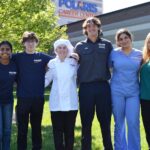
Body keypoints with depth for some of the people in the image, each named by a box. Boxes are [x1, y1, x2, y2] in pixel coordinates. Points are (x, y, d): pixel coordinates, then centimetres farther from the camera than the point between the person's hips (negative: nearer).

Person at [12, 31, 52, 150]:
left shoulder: (42, 57, 4)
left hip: (38, 97, 1)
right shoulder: (18, 57, 2)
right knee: (22, 127, 7)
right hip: (23, 98, -1)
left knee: (37, 126, 14)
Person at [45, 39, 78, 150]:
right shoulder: (51, 63, 6)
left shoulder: (74, 62, 6)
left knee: (69, 130, 6)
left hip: (71, 102, 0)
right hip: (56, 102, 0)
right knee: (58, 130, 2)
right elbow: (46, 80, 7)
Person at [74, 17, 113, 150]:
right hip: (86, 87, 0)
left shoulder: (107, 44, 7)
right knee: (86, 121, 8)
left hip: (103, 86, 0)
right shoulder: (80, 46, 6)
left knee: (105, 120, 8)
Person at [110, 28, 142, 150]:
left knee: (133, 123, -3)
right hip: (117, 92, 0)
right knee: (119, 123, 8)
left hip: (133, 92, 1)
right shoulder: (114, 53, 1)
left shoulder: (139, 54, 5)